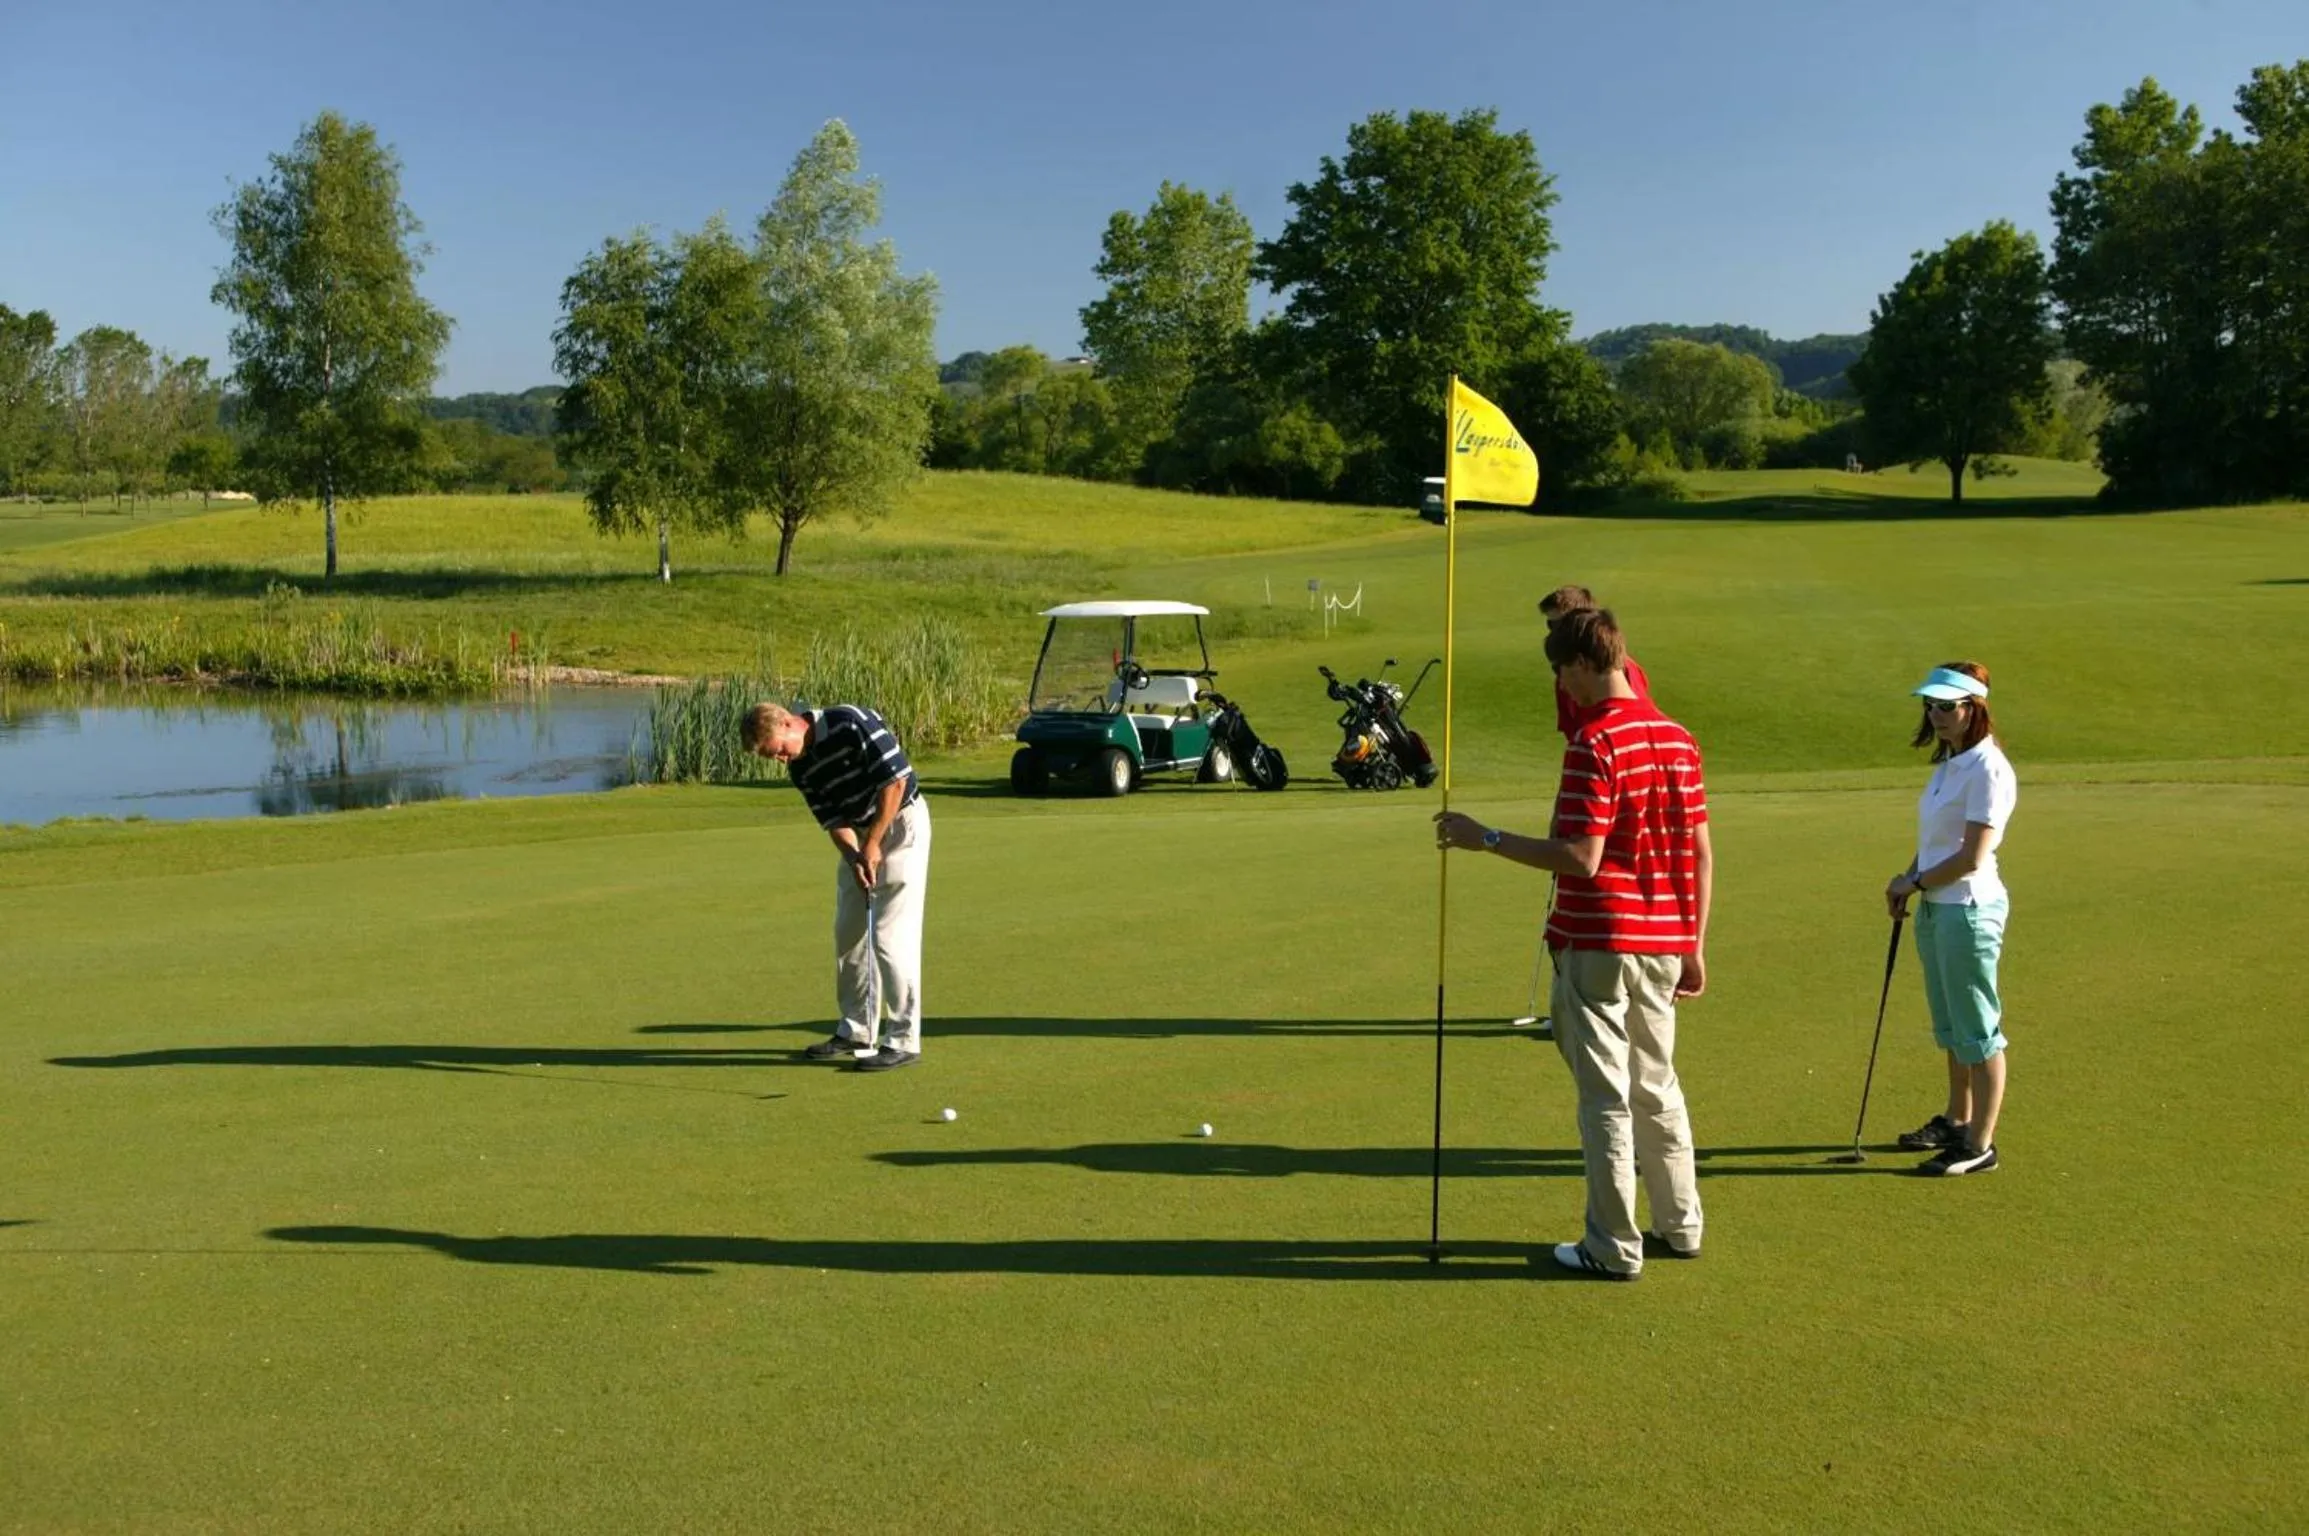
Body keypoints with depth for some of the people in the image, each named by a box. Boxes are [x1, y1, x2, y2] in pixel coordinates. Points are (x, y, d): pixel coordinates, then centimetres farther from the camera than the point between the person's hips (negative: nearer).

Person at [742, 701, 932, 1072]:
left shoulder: (851, 723, -22)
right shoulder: (800, 767, 0)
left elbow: (895, 778, -22)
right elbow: (832, 819, 0)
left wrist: (873, 843, -18)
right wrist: (854, 857, -18)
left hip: (901, 823, -8)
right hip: (860, 836, 8)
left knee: (890, 936, -11)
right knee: (849, 934, 10)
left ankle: (903, 1040, -6)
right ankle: (856, 1032, 20)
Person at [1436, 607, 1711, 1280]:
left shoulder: (1594, 743, -17)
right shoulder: (1678, 738, 8)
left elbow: (1581, 858, -22)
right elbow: (1702, 854, 10)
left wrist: (1486, 838, -15)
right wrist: (1695, 948, 16)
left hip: (1597, 941, -8)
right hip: (1663, 942, 8)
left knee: (1606, 1097, 1)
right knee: (1658, 1086, 19)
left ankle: (1614, 1246, 9)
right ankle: (1679, 1225, 29)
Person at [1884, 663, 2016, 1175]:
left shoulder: (1987, 768, -17)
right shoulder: (1949, 763, 11)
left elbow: (1972, 857, -19)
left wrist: (1915, 883, -7)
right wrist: (1908, 877, 4)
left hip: (1969, 908, -9)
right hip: (1934, 907, 9)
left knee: (1977, 1031, 0)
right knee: (1950, 1026, 20)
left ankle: (1980, 1145, 9)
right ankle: (1956, 1121, 34)